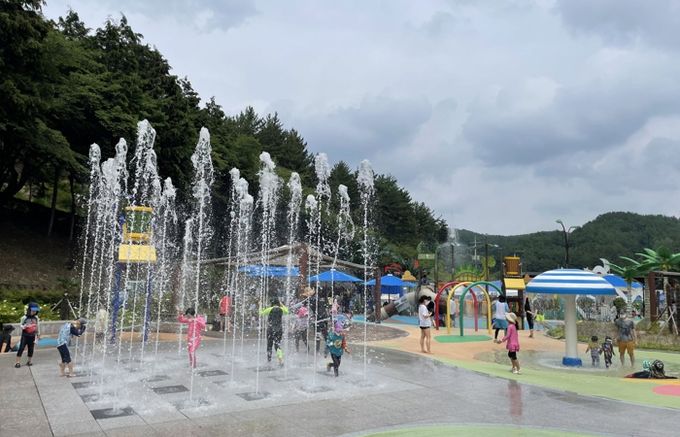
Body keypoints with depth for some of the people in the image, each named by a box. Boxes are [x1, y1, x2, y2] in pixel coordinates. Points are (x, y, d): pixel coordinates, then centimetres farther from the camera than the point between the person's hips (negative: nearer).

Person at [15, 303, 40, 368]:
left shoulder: (36, 318, 2)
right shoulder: (24, 317, -8)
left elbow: (38, 326, 12)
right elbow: (20, 325, 1)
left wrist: (38, 334, 16)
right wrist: (23, 327, -21)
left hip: (32, 336, 3)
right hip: (25, 335, -3)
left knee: (31, 349, 7)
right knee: (21, 348, -7)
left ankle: (29, 361, 19)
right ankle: (17, 362, -2)